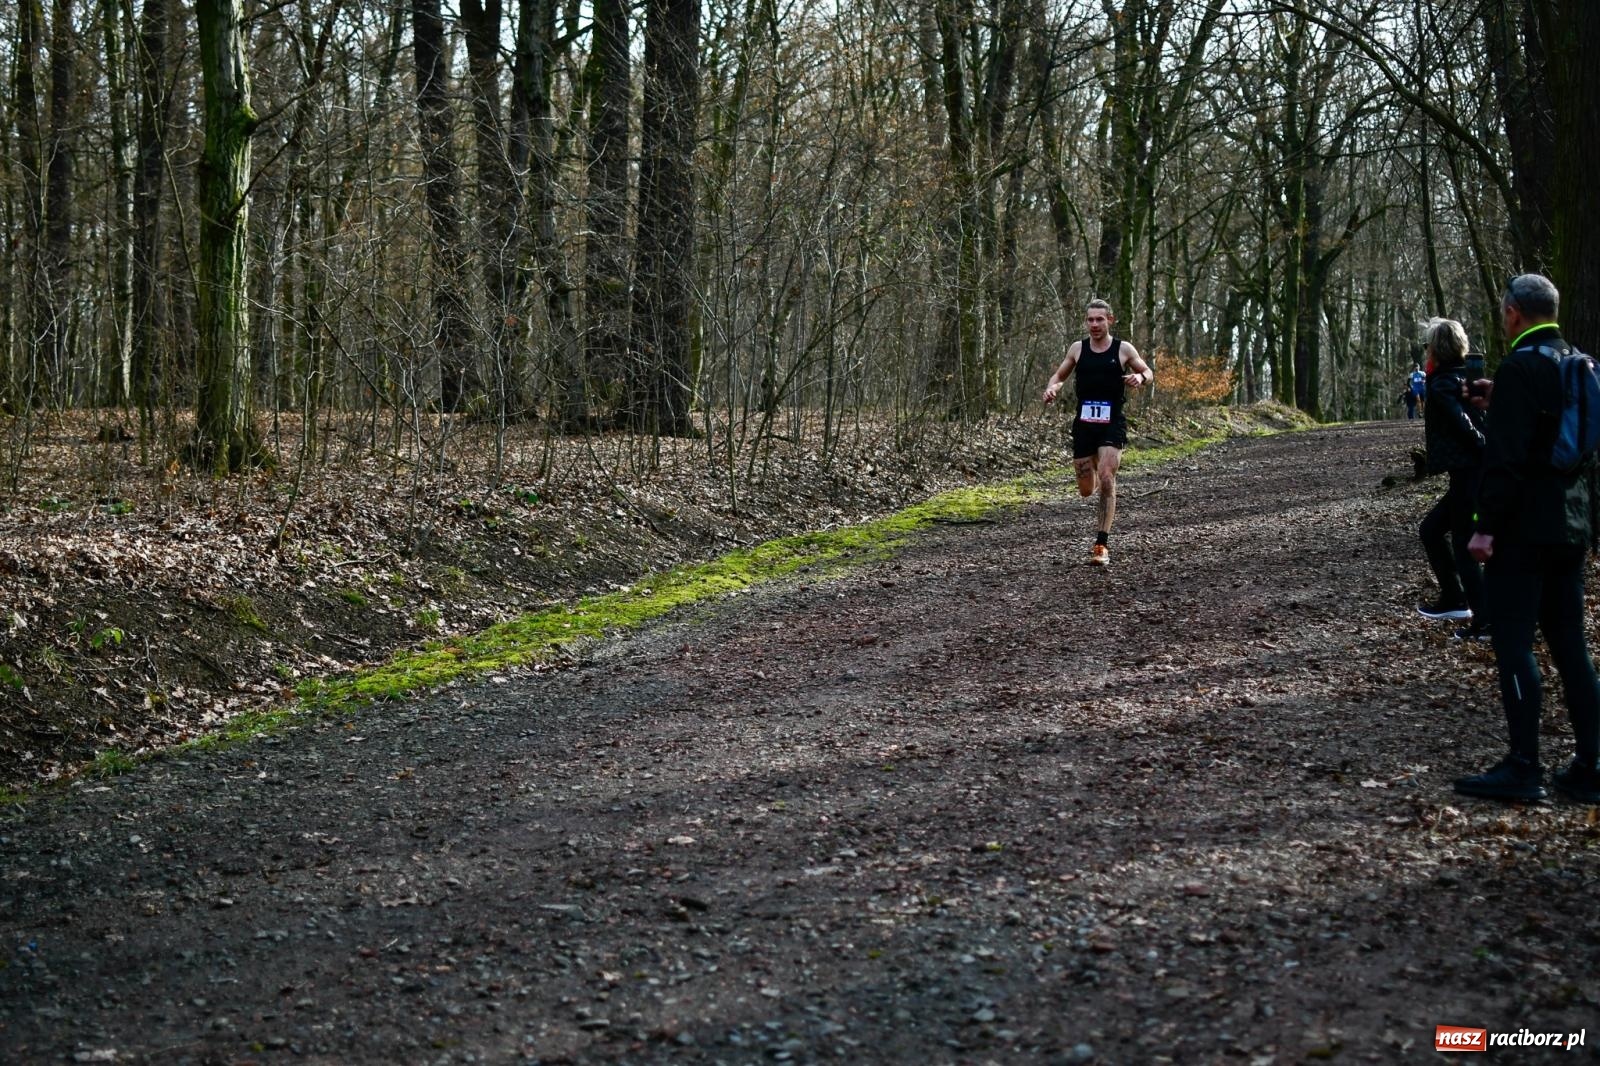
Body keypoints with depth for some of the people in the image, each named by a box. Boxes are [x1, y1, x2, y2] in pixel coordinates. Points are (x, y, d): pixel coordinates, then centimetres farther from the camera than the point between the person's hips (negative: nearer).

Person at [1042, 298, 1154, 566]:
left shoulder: (1123, 349, 0)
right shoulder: (1077, 348, 5)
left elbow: (1148, 373, 10)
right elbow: (1059, 375, 16)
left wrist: (1140, 377, -14)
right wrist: (1052, 388, -7)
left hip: (1112, 424, -3)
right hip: (1084, 424, 3)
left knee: (1106, 479, -20)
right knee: (1086, 490, 7)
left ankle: (1102, 544, -15)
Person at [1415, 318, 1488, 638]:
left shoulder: (1441, 386, -12)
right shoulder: (1465, 378, 15)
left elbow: (1464, 427, -22)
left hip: (1468, 476, -9)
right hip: (1479, 473, 9)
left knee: (1464, 547, -2)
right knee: (1430, 530, 20)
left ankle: (1486, 621, -1)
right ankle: (1454, 600, 23)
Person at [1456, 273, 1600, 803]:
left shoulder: (1520, 369, -13)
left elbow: (1504, 456, -19)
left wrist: (1487, 525, -17)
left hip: (1524, 530, -8)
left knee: (1513, 645, -4)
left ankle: (1522, 769, -4)